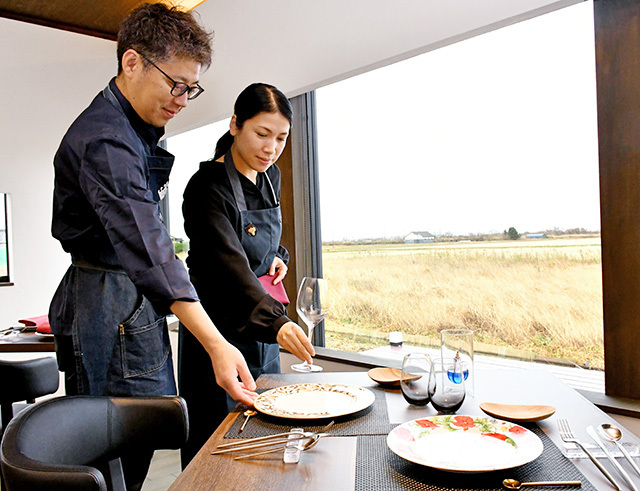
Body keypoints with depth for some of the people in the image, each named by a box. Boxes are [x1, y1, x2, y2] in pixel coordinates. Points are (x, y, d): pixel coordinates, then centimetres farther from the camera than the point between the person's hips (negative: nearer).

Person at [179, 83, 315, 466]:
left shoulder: (271, 176, 4)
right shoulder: (208, 186, -20)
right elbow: (228, 264, -33)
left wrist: (279, 257, 0)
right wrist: (276, 321, -45)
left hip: (263, 317, 8)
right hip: (220, 325, -7)